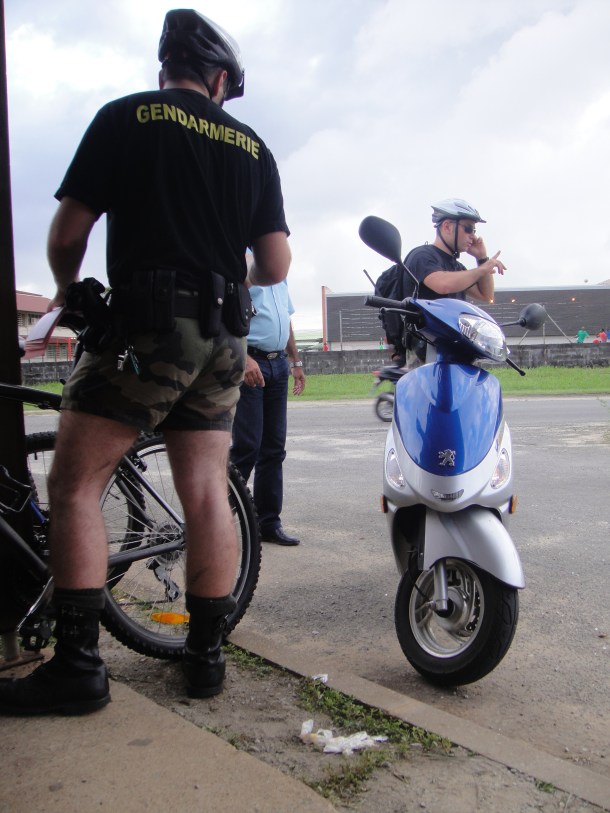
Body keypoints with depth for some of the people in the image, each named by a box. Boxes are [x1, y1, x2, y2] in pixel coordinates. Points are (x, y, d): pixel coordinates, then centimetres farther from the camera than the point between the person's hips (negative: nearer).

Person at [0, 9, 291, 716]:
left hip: (146, 326, -5)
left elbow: (67, 234, 1)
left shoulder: (125, 117, 5)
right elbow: (275, 266, 11)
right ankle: (206, 652, 14)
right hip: (222, 337, 5)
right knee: (207, 492, 7)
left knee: (74, 485, 0)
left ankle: (76, 663, -2)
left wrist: (66, 290, 21)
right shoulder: (252, 147, 15)